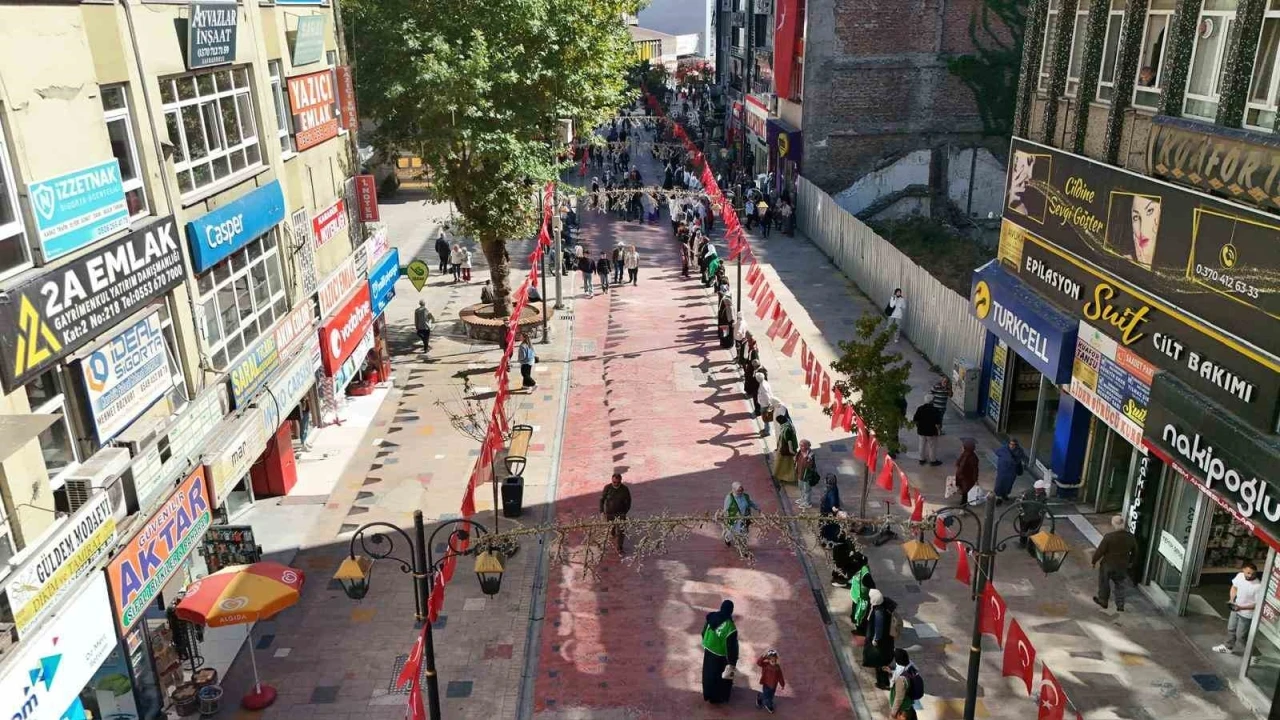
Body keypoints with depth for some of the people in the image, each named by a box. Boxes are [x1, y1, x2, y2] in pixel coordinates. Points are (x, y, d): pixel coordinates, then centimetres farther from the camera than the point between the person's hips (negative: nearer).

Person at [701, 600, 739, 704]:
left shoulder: (711, 617, -14)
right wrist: (732, 662, -12)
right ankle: (718, 698, 39)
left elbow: (704, 632, 1)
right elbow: (732, 646, -24)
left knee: (708, 673, 27)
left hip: (708, 651, 5)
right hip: (720, 656, -5)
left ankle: (708, 694, 48)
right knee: (722, 677, 20)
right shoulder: (730, 627, -32)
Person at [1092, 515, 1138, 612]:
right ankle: (1120, 605, 23)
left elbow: (1100, 551, -20)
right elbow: (1135, 551, 7)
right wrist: (1129, 561, 24)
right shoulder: (1130, 537, -9)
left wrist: (1094, 561, -3)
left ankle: (1103, 601, 32)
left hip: (1108, 564, -4)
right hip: (1122, 566, 4)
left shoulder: (1109, 537, -26)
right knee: (1120, 584, 21)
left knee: (1104, 582, 17)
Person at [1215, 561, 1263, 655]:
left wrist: (1241, 608, -29)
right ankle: (1228, 647, 47)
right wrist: (1231, 600, -8)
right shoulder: (1240, 575, -14)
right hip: (1235, 609, 6)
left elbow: (1258, 604, -23)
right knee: (1231, 629, 24)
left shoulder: (1258, 586, -31)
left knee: (1240, 636, 9)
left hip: (1246, 614, -6)